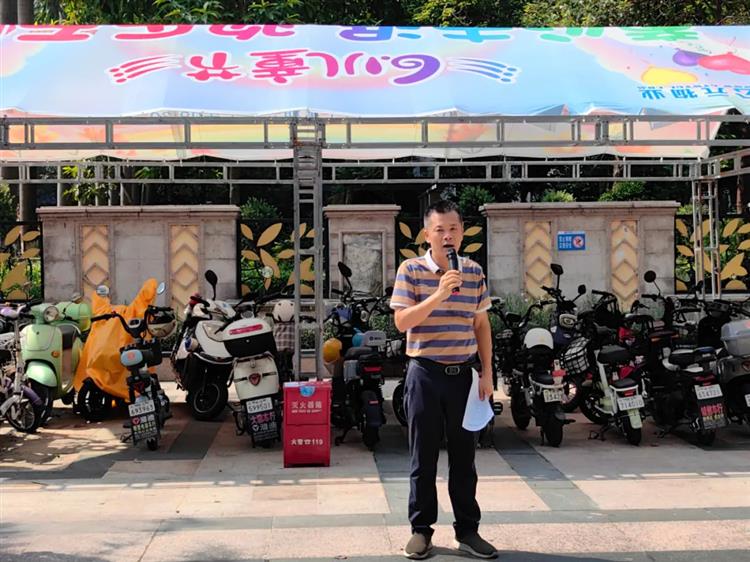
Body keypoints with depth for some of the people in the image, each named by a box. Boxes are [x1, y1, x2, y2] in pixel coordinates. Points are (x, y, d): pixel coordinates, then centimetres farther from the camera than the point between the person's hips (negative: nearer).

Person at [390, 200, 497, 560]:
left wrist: (487, 372, 5)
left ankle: (467, 530, 19)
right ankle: (421, 530, 17)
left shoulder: (474, 273, 6)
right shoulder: (411, 270, -4)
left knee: (464, 456, 9)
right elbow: (402, 322, -12)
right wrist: (439, 294, -22)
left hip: (464, 373, 3)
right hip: (425, 373, -3)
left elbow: (482, 325, 11)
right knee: (424, 457, 5)